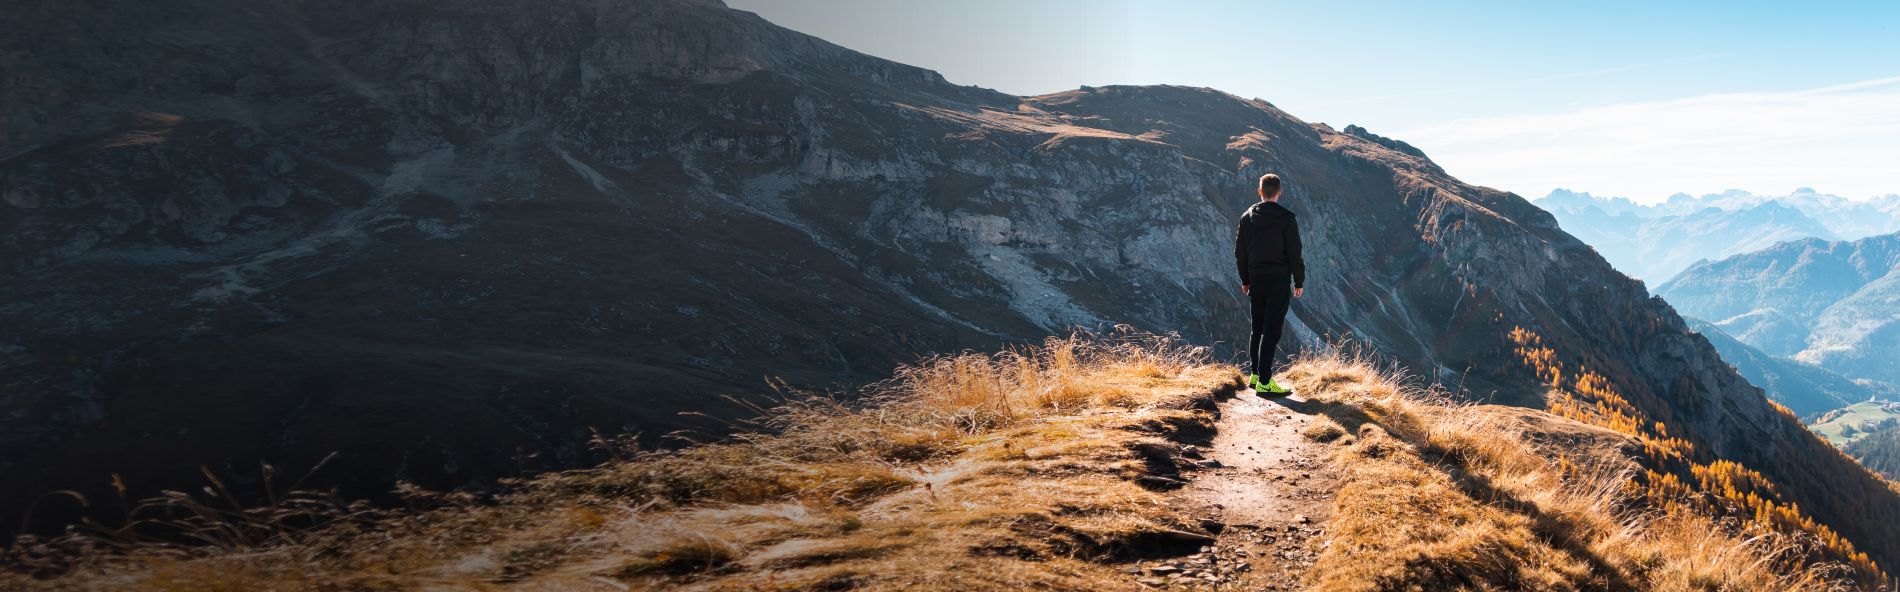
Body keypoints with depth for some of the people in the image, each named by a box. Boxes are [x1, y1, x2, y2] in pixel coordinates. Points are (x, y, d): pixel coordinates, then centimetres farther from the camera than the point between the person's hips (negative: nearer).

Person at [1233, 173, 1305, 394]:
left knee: (1257, 329, 15)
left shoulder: (1247, 217, 5)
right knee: (1271, 331, -6)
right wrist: (1299, 281, 0)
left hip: (1256, 281, 5)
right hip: (1279, 281, -5)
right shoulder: (1286, 218, -9)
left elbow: (1240, 252, 9)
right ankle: (1264, 382, -8)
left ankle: (1255, 375, 21)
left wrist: (1245, 280, 18)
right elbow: (1294, 253, -9)